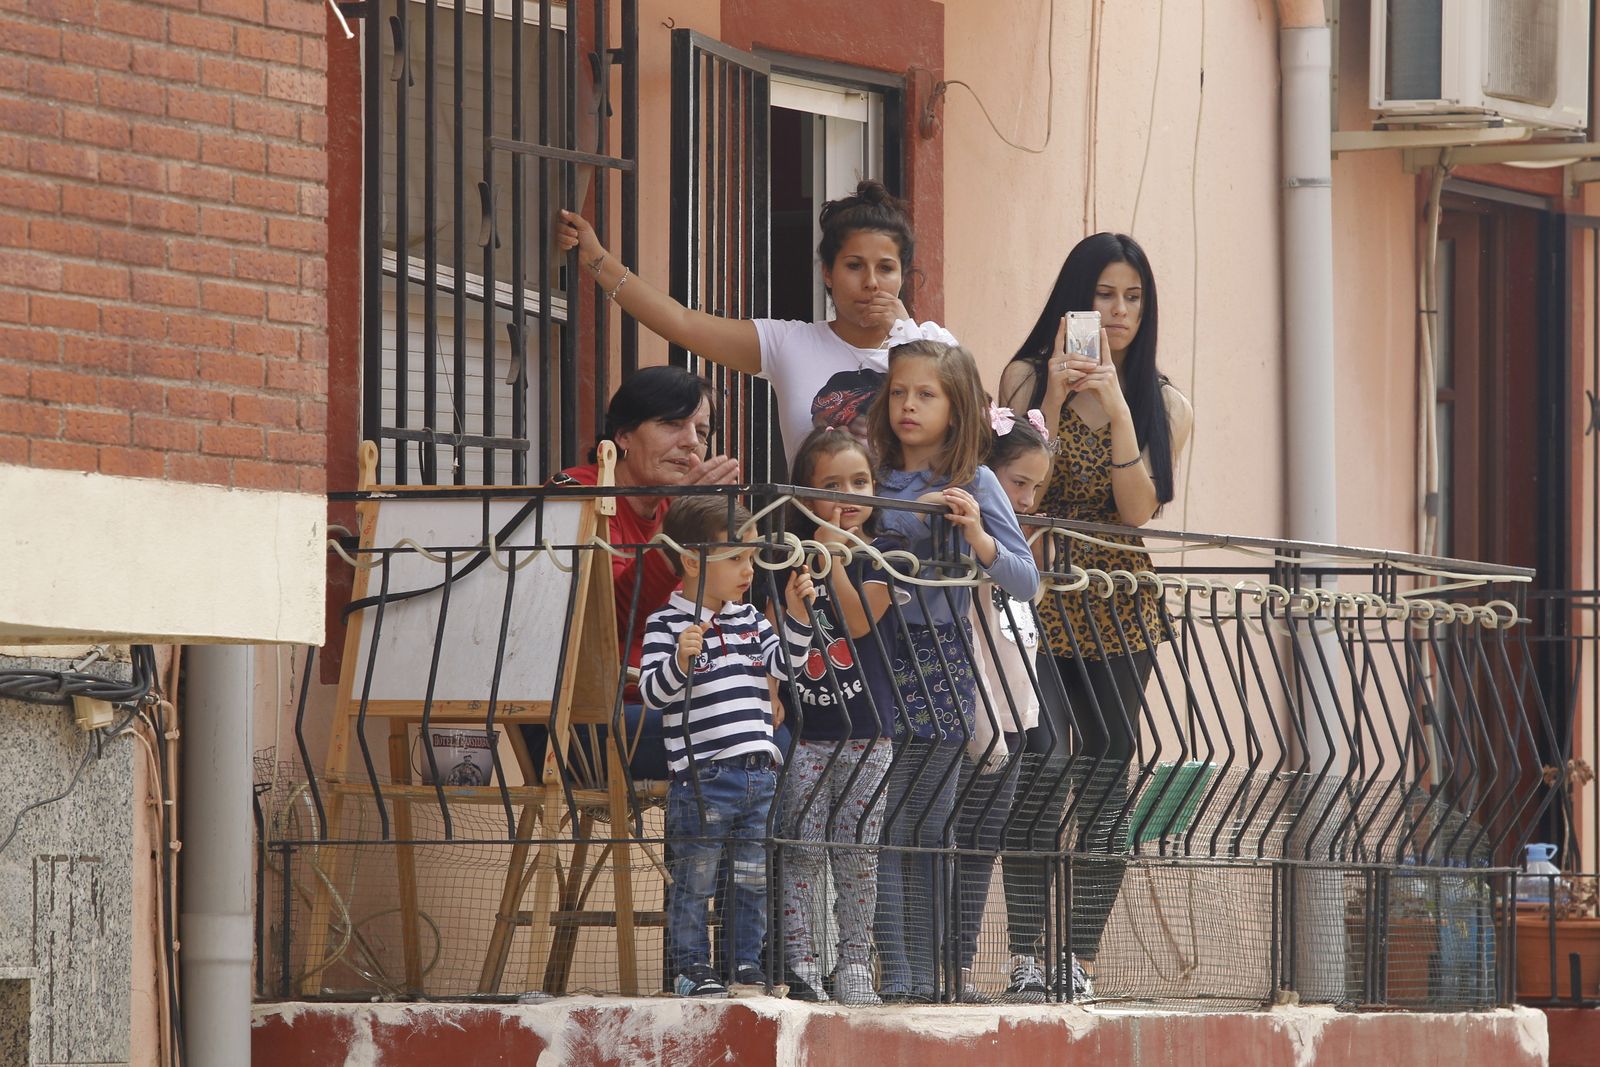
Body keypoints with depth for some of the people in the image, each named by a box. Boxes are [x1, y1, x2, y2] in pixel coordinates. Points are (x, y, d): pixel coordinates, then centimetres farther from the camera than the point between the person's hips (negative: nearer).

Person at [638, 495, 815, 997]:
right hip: (701, 779, -6)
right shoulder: (666, 625, -6)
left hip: (758, 775, 6)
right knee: (695, 881, 1)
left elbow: (786, 664, 12)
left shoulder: (750, 620, 13)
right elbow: (652, 692, -12)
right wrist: (680, 660, -30)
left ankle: (747, 965, 20)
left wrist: (797, 614, 0)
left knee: (754, 881, 11)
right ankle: (693, 968, 8)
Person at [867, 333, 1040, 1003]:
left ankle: (925, 978, 4)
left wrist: (978, 538, -20)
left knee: (928, 826, 0)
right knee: (882, 827, -3)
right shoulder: (875, 478, 7)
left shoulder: (974, 483, 0)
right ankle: (893, 975, -1)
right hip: (875, 659, 2)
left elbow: (1027, 583, -5)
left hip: (939, 665, -2)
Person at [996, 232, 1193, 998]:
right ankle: (1028, 955, -18)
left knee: (1106, 776, -1)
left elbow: (1138, 509, -5)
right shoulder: (1029, 376, 2)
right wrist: (1055, 399, -14)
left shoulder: (1162, 403, 8)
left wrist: (1117, 406, -15)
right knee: (1042, 762, -18)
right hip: (1040, 601, -3)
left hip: (1120, 612, 3)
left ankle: (1079, 961, 2)